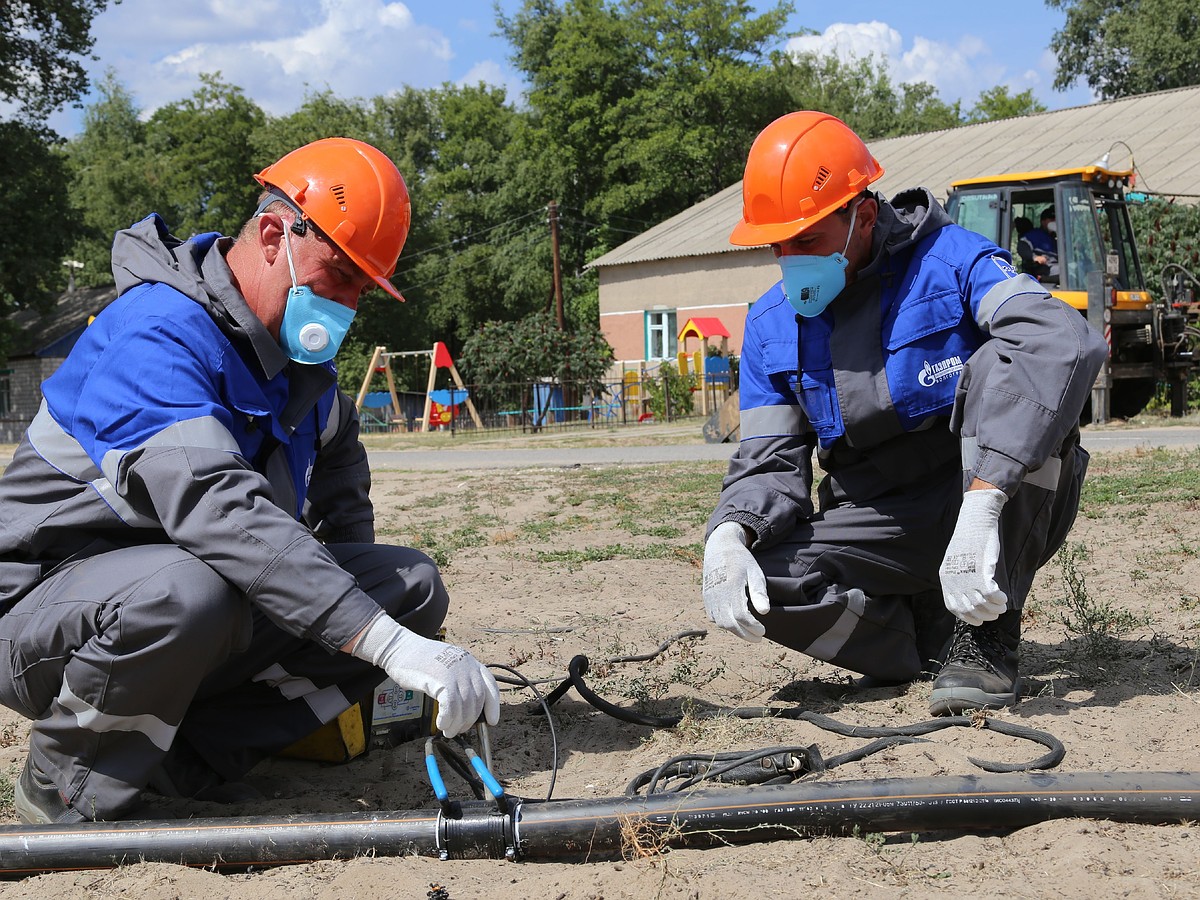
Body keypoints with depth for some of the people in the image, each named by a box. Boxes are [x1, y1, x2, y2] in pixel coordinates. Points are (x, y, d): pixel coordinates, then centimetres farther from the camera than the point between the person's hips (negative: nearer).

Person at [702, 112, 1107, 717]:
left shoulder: (948, 260, -14)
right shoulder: (772, 325, 4)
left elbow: (1065, 342, -34)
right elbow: (769, 462, 3)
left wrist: (979, 509, -45)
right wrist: (727, 536, -23)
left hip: (1007, 506, -4)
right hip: (884, 525, 4)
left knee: (1003, 367, -33)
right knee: (753, 580, -22)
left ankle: (985, 640, -25)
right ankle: (937, 640, -1)